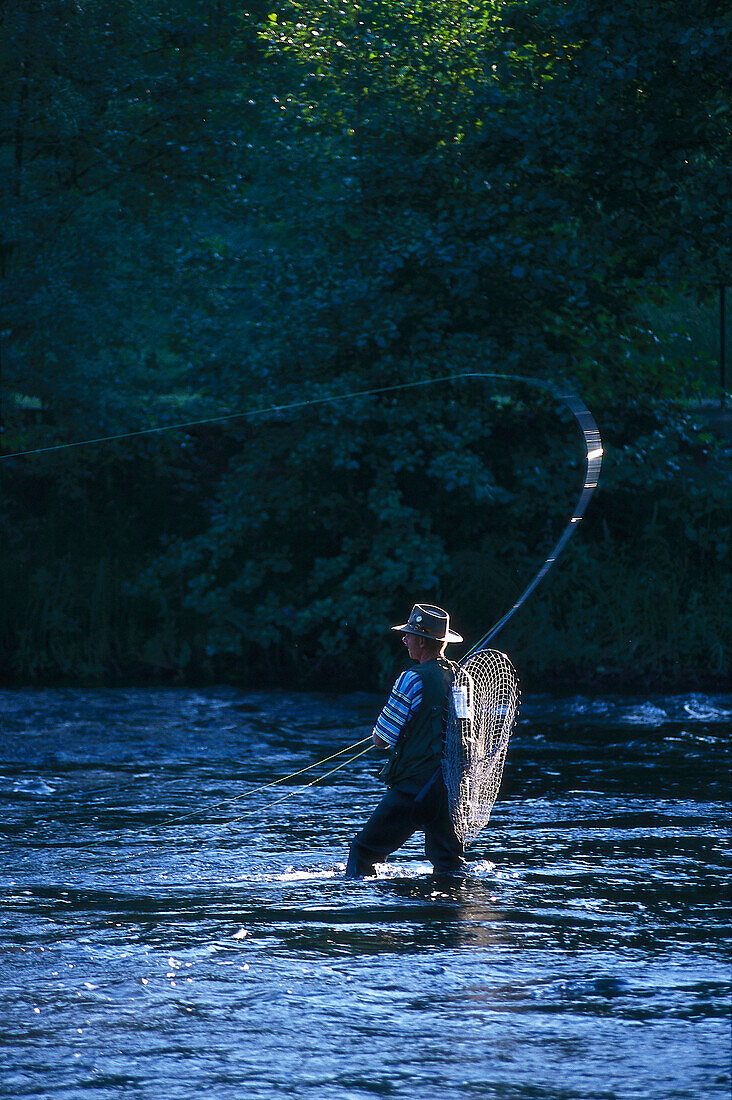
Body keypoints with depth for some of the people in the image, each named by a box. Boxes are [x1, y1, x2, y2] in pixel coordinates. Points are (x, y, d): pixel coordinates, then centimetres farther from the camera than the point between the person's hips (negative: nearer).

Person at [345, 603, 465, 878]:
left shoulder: (412, 680, -15)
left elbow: (381, 739, -10)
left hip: (414, 786, -7)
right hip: (450, 788, 7)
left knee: (364, 850, 2)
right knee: (448, 862, 16)